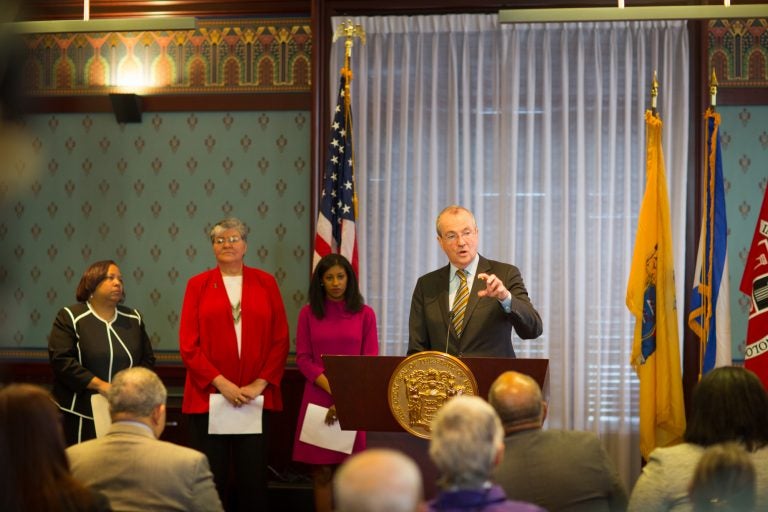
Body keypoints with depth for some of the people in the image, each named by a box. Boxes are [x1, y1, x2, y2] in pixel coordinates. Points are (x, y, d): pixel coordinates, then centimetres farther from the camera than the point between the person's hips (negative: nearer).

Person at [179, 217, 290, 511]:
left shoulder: (265, 283, 8)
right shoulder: (198, 285, 5)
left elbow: (280, 340, 4)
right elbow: (188, 345, -1)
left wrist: (260, 384, -8)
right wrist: (222, 383, -11)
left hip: (256, 396, 1)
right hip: (209, 395, -1)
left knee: (253, 476, 1)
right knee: (212, 477, 2)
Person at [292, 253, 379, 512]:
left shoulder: (365, 314, 4)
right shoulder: (308, 313, 4)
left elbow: (371, 360, 0)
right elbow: (303, 358, 0)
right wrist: (334, 391, -12)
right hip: (319, 399, 0)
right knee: (321, 471, 0)